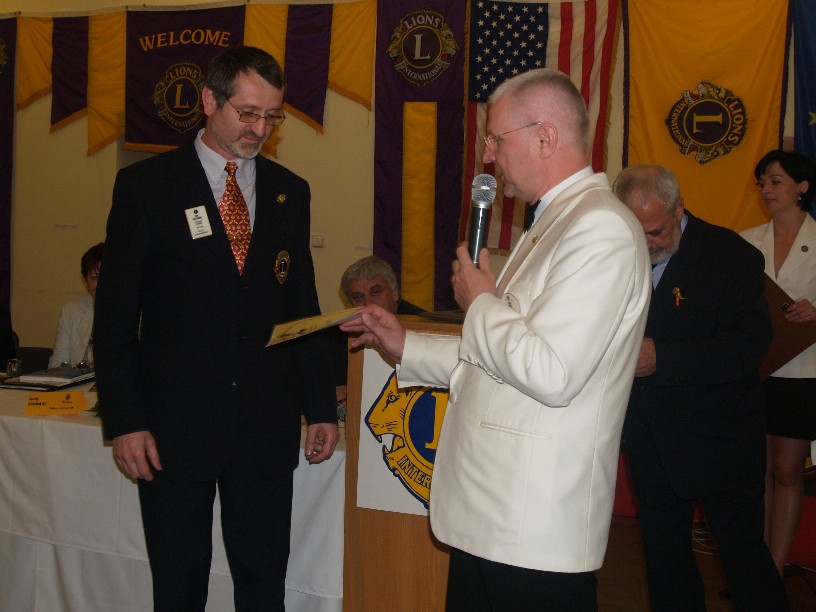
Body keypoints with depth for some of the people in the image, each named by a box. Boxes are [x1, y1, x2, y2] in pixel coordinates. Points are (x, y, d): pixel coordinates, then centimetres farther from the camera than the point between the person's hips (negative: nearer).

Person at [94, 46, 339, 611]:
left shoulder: (290, 192, 9)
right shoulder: (146, 185, -2)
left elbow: (303, 306, 12)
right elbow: (115, 314, -2)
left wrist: (321, 406, 8)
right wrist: (124, 420, -8)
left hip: (267, 422, 3)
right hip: (174, 425, -2)